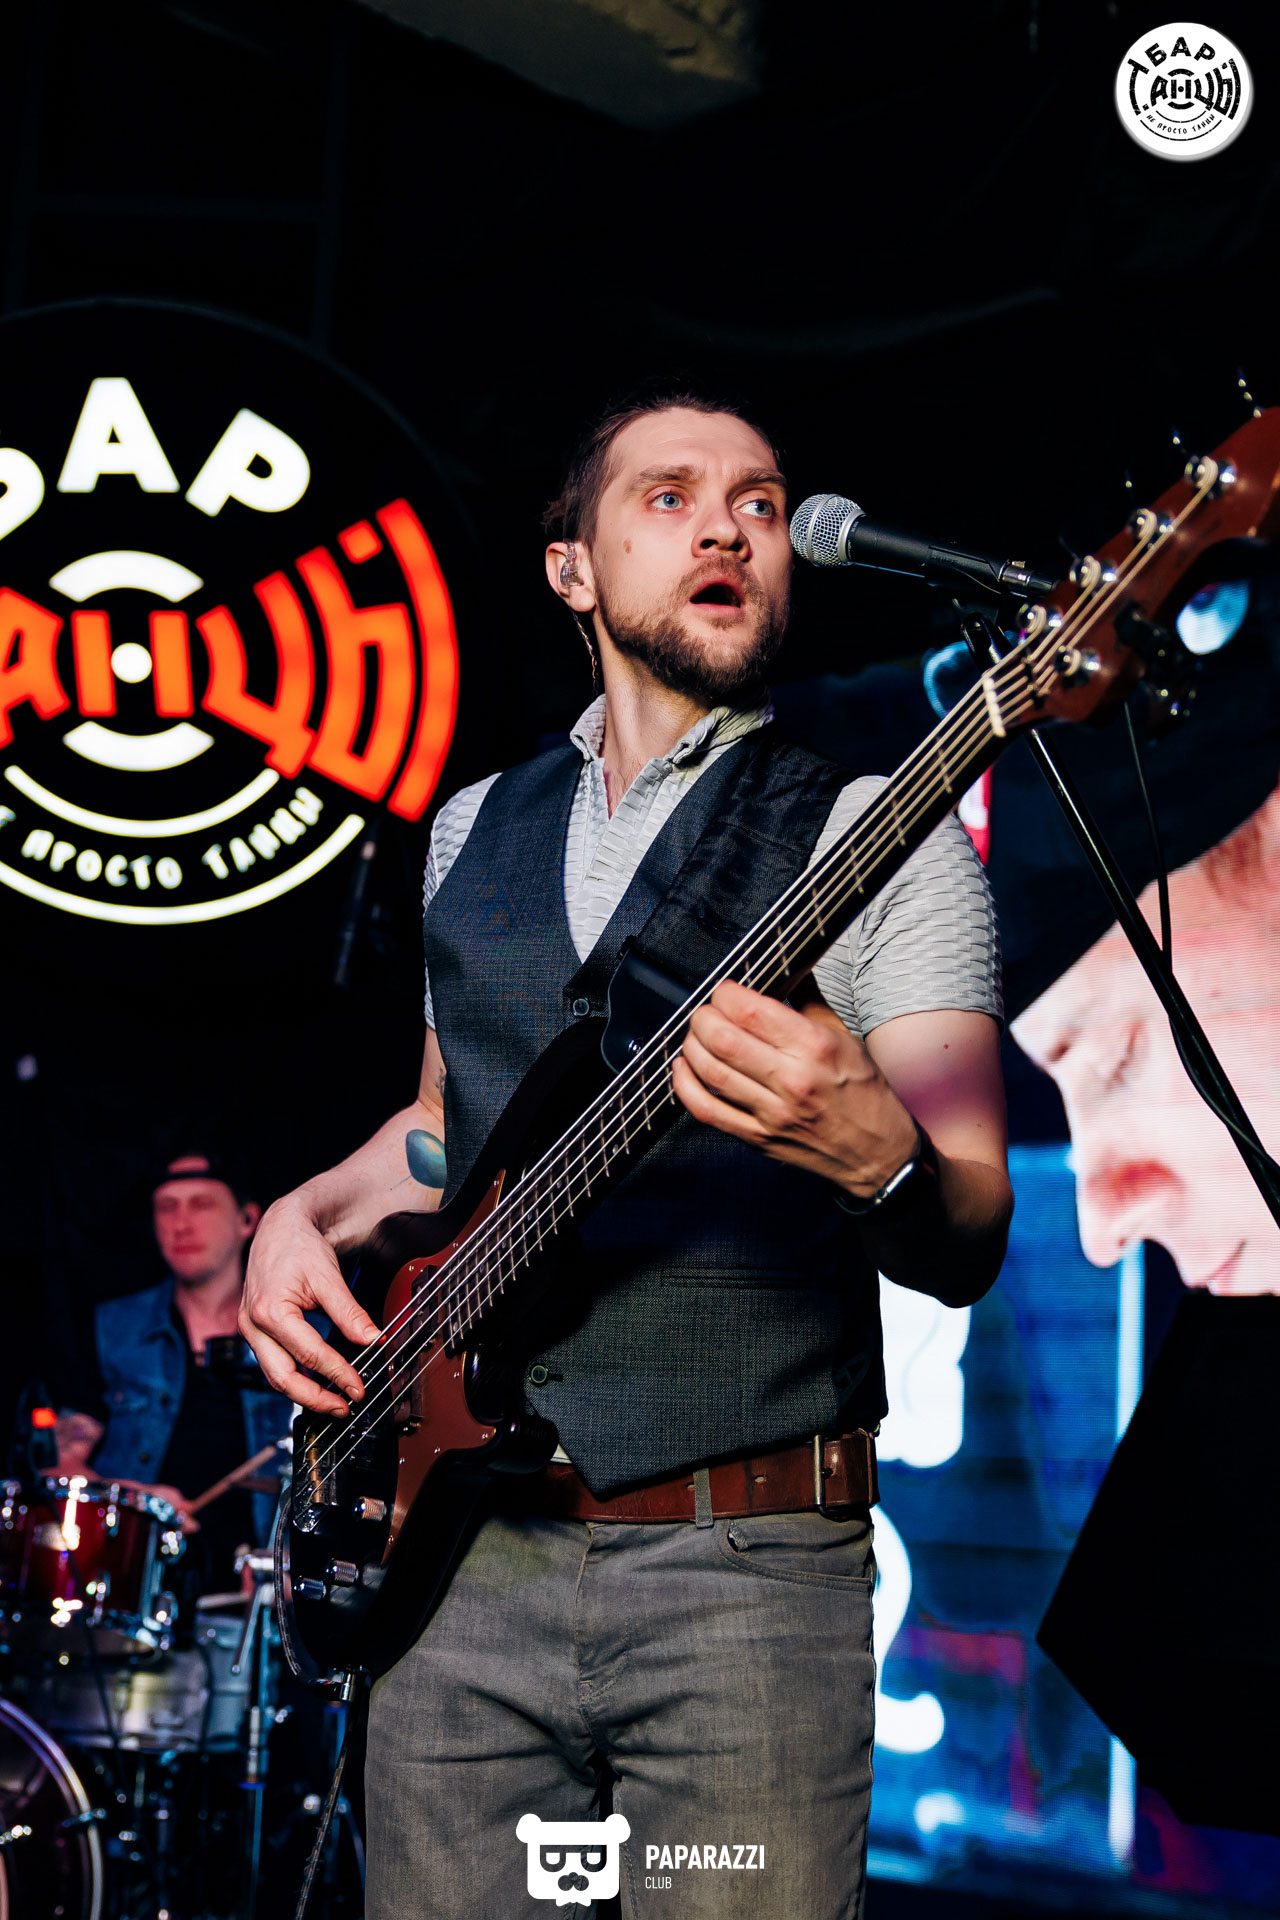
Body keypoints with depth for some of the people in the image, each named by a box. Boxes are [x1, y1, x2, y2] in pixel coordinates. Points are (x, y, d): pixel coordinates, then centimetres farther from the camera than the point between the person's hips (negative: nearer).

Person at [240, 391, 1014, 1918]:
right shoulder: (471, 835, 13)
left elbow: (969, 1247, -9)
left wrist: (873, 1154, -32)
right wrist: (305, 1213, 7)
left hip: (747, 1564, -4)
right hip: (464, 1551, 4)